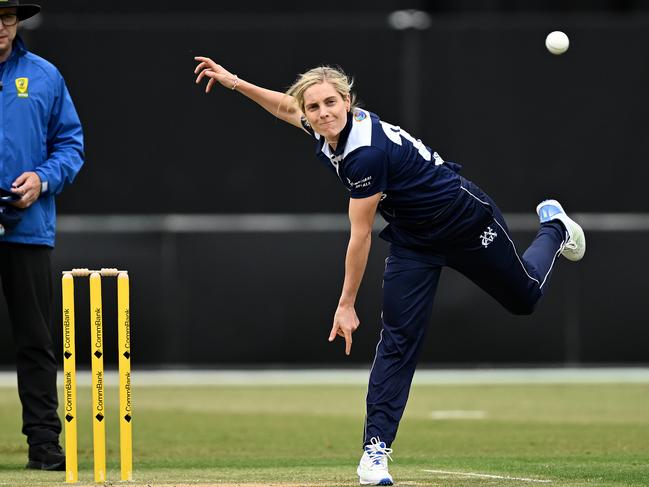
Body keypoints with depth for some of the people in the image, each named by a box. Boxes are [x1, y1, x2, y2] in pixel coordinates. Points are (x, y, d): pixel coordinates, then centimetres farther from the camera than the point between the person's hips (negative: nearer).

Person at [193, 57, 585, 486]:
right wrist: (236, 83, 6)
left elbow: (360, 237, -29)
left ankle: (553, 228, 46)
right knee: (399, 338, -6)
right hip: (413, 238, 6)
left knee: (525, 297, 16)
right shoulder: (326, 132, -13)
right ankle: (376, 446, -8)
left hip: (467, 222, -6)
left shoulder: (367, 153, -36)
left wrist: (346, 305, -22)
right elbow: (286, 106, 13)